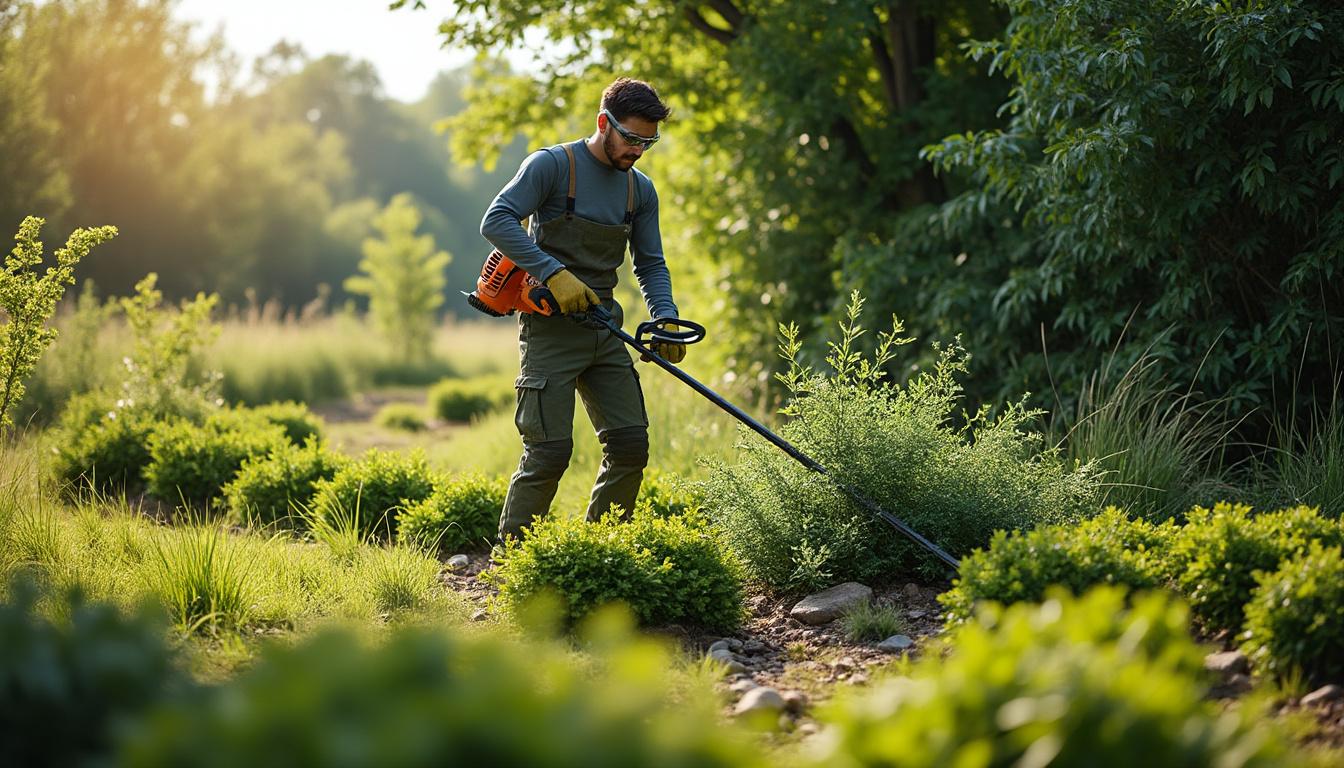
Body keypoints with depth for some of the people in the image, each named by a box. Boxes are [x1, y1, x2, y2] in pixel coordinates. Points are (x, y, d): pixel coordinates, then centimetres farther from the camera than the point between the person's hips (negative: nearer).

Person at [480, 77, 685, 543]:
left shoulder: (640, 191, 10)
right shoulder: (553, 165, -9)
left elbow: (650, 266, 13)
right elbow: (496, 221, -18)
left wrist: (666, 320, -5)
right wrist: (554, 274, -26)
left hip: (604, 327, 7)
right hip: (550, 326, -7)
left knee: (631, 446, 3)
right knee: (550, 451, -10)